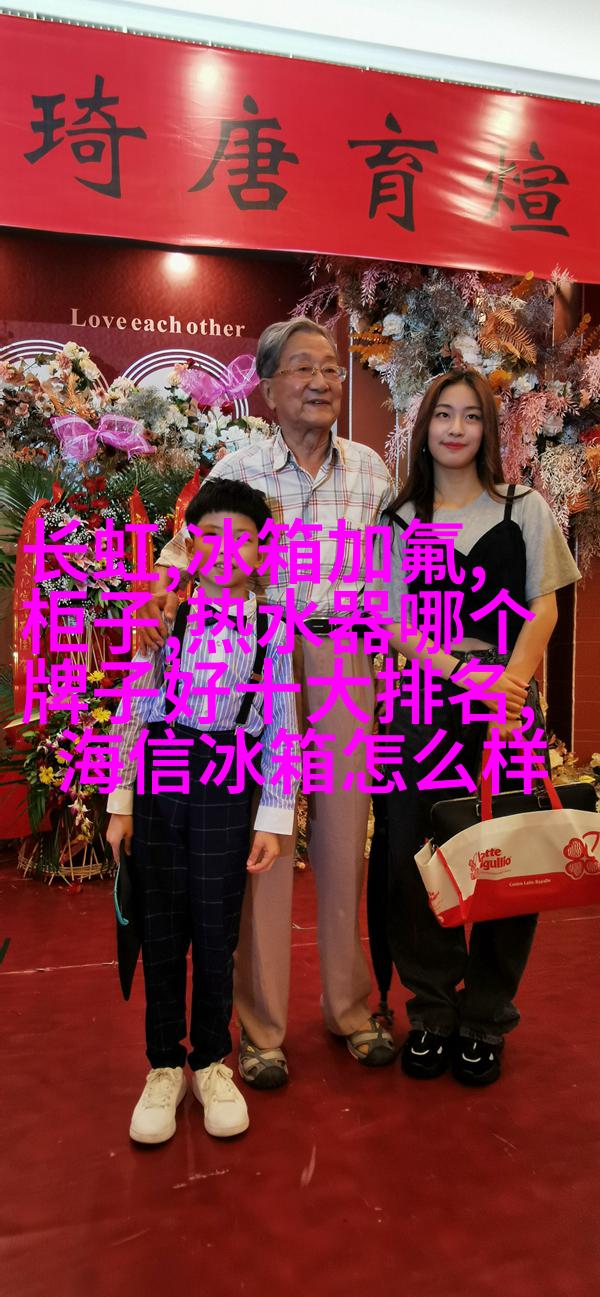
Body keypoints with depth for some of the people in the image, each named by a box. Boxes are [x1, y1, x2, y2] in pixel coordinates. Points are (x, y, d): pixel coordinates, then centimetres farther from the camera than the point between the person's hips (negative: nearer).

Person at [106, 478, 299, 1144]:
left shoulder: (274, 630, 2)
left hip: (228, 789, 0)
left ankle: (211, 1063, 30)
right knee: (162, 927, 8)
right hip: (160, 780, 1)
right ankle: (164, 1068, 28)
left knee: (216, 931, 8)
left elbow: (282, 730, 2)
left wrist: (274, 821, -1)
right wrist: (121, 803, 1)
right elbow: (132, 712, 3)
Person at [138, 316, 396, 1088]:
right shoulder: (236, 472, 1)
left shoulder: (370, 469, 8)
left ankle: (350, 1008, 29)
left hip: (344, 663, 2)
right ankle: (261, 1027, 19)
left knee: (344, 839, 10)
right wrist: (165, 586, -18)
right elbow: (182, 552, 4)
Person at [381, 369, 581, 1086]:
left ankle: (485, 1021, 19)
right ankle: (431, 1014, 20)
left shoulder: (524, 509, 8)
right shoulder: (399, 520, 9)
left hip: (509, 699, 0)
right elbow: (394, 624, 2)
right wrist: (465, 671, -14)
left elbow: (543, 606, 4)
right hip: (423, 700, 1)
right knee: (415, 858, 2)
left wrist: (508, 681, -14)